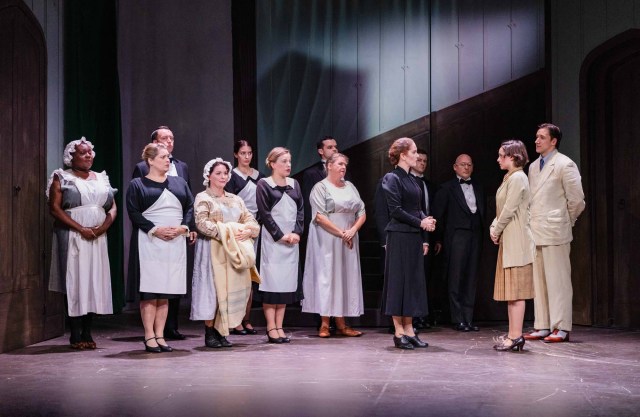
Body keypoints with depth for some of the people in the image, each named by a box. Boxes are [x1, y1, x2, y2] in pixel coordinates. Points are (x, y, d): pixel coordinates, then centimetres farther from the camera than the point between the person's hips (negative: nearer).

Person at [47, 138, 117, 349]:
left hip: (98, 237, 4)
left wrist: (103, 226, -8)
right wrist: (81, 229, -16)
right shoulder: (62, 178, 3)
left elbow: (113, 208, 12)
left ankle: (87, 332, 8)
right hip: (71, 237, -4)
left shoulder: (101, 179, 16)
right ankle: (75, 334, -2)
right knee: (73, 281, -5)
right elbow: (55, 208, -7)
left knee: (94, 281, 2)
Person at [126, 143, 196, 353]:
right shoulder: (137, 185, 4)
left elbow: (190, 207, 10)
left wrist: (184, 227, -7)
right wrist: (155, 230, -15)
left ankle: (160, 335, 9)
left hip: (176, 243, 4)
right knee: (149, 291, -6)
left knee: (165, 292, 4)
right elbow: (134, 213, -5)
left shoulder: (179, 183, 16)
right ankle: (149, 337, -1)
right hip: (148, 242, -4)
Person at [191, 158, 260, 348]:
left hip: (234, 252, 5)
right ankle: (210, 333, -1)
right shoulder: (203, 198, 1)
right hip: (212, 250, -5)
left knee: (232, 288, 1)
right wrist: (226, 233, -20)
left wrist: (247, 231, -11)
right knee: (212, 287, -6)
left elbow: (251, 220, 11)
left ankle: (221, 331, 8)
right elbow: (202, 223, -13)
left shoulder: (235, 199, 19)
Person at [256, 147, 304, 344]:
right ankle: (271, 328, -3)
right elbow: (264, 213, -8)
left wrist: (297, 232, -4)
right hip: (272, 240, -5)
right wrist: (281, 235, -12)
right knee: (272, 282, -6)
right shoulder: (264, 185, -3)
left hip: (292, 241, 5)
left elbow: (300, 211, 10)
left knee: (287, 282, 4)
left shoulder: (294, 184, 13)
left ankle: (279, 327, 9)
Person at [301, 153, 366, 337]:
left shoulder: (350, 187, 15)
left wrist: (353, 230, -7)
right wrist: (341, 233, -14)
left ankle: (341, 323, 9)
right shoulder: (320, 187, -3)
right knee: (326, 277, -6)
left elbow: (362, 213, 11)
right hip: (327, 241, -6)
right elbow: (320, 216, -12)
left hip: (348, 241, 6)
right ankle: (324, 324, -3)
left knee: (346, 277, 4)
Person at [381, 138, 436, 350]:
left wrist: (424, 239, 10)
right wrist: (420, 222, -12)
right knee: (399, 280, -3)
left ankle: (409, 330, 12)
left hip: (415, 237, 8)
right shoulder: (392, 179, -6)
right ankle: (399, 332, 2)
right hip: (399, 237, -8)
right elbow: (395, 210, -13)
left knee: (414, 281, 7)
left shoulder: (412, 180, 16)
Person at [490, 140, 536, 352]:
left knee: (515, 290, -9)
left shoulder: (518, 178, -13)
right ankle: (513, 335, 15)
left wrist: (497, 230, -6)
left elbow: (510, 210, -17)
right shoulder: (509, 178, 18)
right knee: (510, 290, 11)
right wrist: (493, 227, 5)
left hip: (516, 240, -10)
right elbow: (502, 209, 19)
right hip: (508, 240, 10)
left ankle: (515, 336, -7)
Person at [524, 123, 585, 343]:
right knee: (538, 281, 9)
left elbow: (576, 200, -6)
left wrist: (565, 222, 3)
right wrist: (532, 224, 11)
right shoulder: (534, 166, 16)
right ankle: (542, 326, 15)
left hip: (555, 232, -7)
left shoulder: (564, 165, -7)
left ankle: (561, 328, 2)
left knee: (558, 281, -3)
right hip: (536, 232, 7)